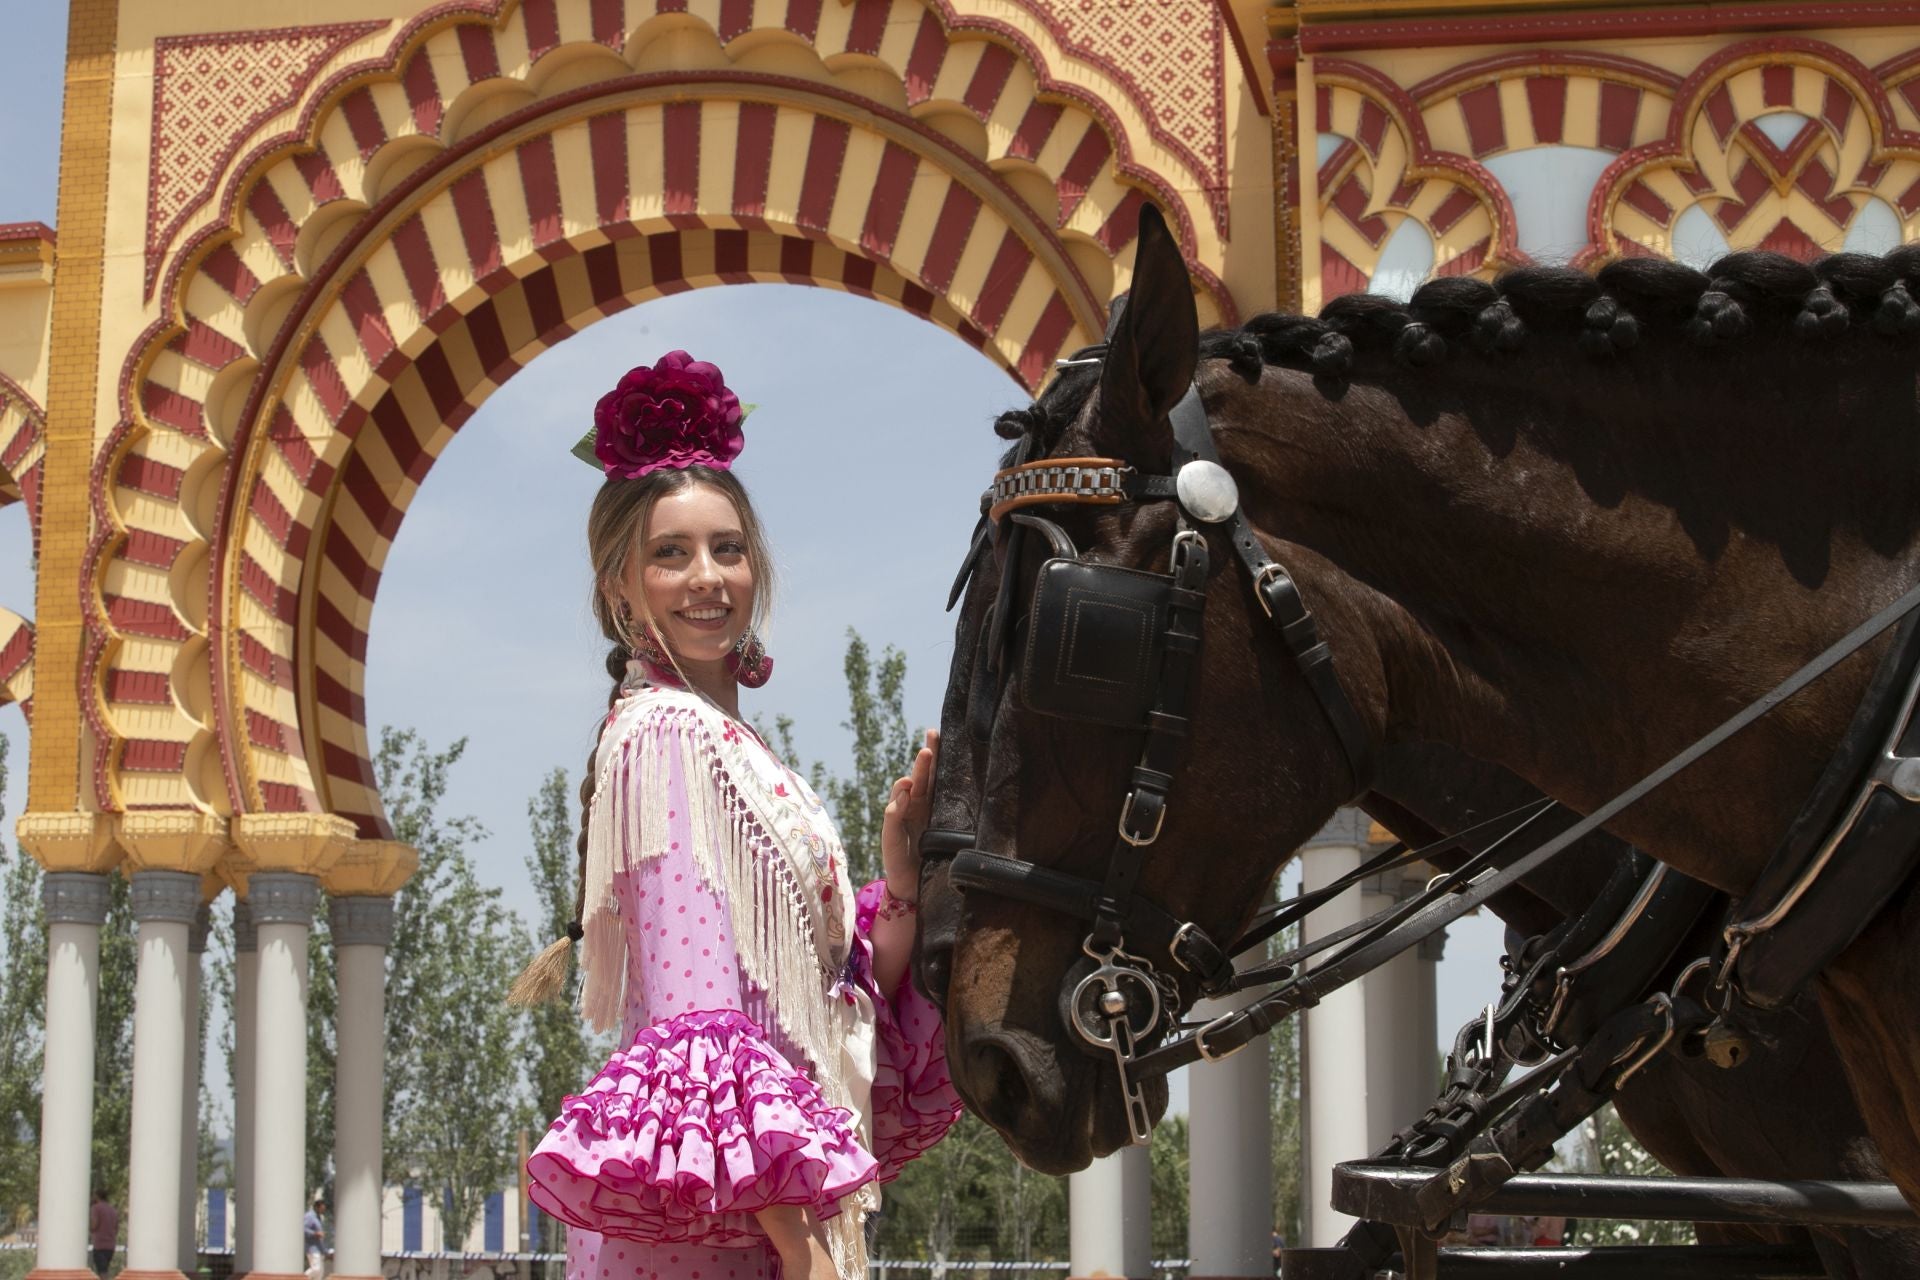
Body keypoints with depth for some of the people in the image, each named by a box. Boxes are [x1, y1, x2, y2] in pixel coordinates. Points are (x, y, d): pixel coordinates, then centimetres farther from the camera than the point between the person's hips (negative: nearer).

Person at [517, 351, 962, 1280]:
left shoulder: (729, 746, 15)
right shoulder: (666, 733, -11)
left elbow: (831, 995, 13)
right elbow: (697, 1006, -19)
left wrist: (900, 877, -2)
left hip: (775, 1201, 9)